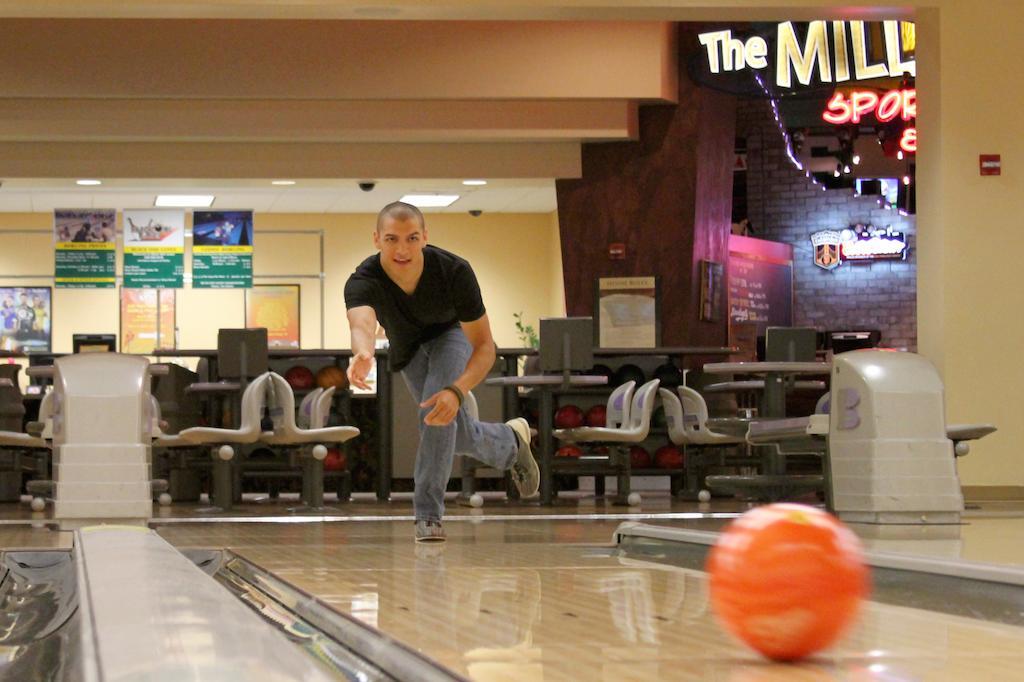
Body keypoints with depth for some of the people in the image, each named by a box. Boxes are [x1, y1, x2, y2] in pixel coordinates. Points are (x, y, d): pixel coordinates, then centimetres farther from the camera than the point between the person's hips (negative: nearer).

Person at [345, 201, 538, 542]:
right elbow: (362, 324, -62)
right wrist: (363, 353, -86)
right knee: (458, 433, 10)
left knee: (438, 411, -29)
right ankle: (511, 443, 44)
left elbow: (485, 346, -34)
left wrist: (456, 391, -52)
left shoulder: (454, 271, -39)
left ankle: (428, 514, -18)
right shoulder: (363, 282, -39)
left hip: (452, 332, -3)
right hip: (407, 347, 3)